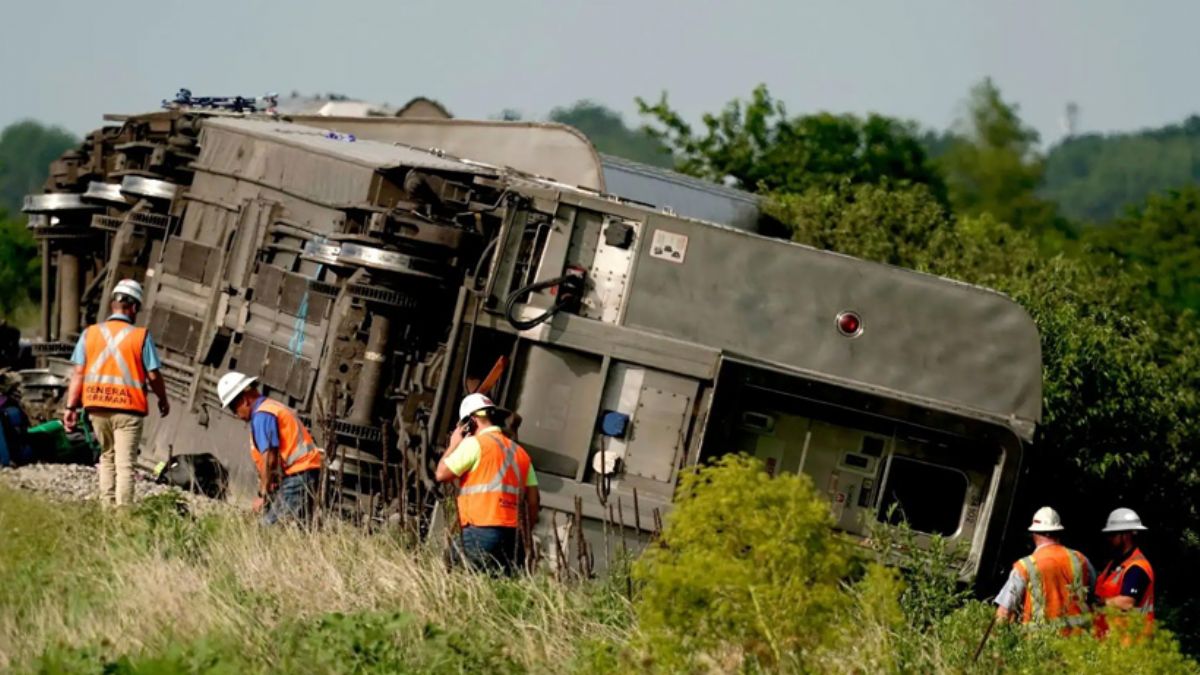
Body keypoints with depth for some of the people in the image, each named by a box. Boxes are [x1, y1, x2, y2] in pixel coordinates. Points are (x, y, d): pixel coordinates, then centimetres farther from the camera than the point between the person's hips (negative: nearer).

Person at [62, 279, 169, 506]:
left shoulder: (90, 333, 4)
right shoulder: (141, 336, -5)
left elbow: (78, 373, 1)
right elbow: (153, 375, -2)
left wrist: (71, 407, 2)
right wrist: (163, 400, 15)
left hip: (97, 406, 3)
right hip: (128, 407, -3)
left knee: (107, 457, 18)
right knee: (125, 463, -2)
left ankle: (107, 507, 14)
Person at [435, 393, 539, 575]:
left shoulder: (474, 444, -1)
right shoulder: (519, 451, 20)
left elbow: (441, 474, -1)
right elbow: (533, 498, 16)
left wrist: (453, 444, 13)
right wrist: (525, 529, 24)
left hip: (481, 530, -7)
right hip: (512, 534, 7)